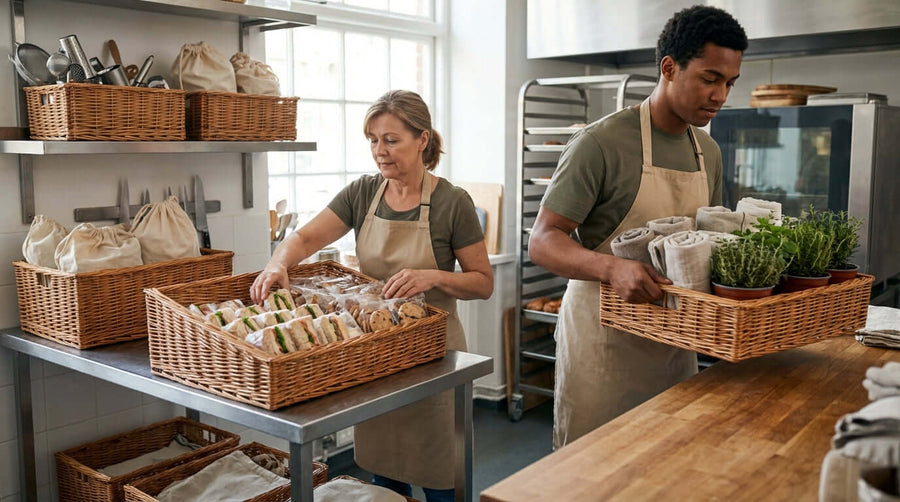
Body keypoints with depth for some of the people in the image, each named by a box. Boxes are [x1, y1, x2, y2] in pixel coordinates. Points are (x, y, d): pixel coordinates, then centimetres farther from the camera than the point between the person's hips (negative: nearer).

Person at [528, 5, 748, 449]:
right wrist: (612, 267, -37)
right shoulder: (602, 143, -16)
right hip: (603, 344, -6)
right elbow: (542, 243, -20)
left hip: (675, 343, 7)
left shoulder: (708, 153, 8)